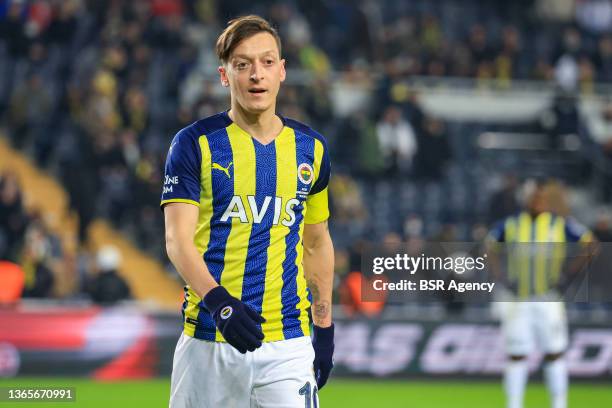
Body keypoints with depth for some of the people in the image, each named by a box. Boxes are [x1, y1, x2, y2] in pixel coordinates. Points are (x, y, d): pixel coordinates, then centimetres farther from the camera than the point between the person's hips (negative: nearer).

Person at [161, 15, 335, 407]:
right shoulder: (195, 144, -1)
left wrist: (325, 327, 15)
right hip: (210, 338, -2)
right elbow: (178, 240, -9)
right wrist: (218, 302, -25)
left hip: (289, 341, 2)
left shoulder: (311, 148, 11)